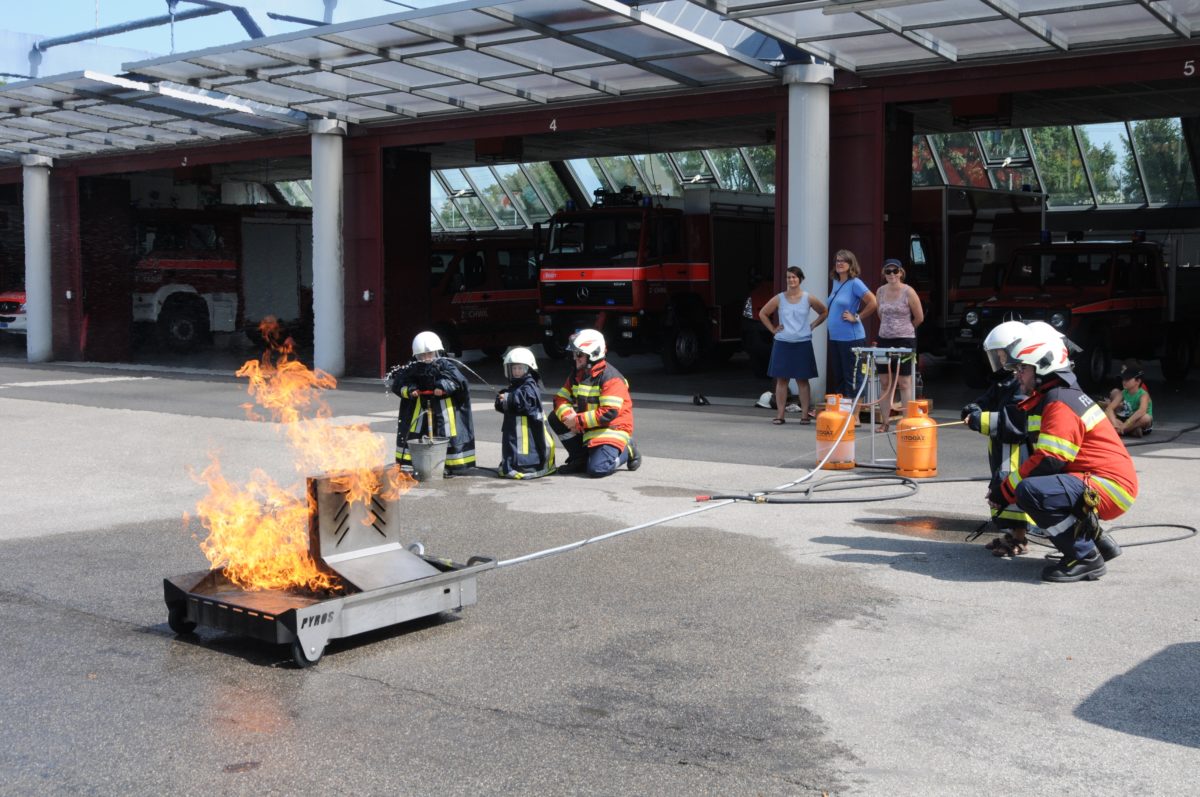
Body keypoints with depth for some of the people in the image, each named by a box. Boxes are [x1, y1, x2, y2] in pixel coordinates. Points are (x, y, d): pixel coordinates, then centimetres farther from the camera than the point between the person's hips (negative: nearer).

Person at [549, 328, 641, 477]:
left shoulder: (610, 377, -20)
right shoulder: (576, 375, 7)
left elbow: (609, 413, -27)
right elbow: (560, 399, 4)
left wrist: (578, 421, -24)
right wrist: (568, 416, -20)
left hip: (612, 427, -8)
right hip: (588, 427, 8)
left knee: (597, 469, -25)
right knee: (555, 419, -4)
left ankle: (626, 451, 6)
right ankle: (580, 458, 4)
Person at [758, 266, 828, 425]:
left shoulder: (808, 299, 1)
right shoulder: (779, 299, 2)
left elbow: (824, 312, 13)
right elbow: (762, 313, 11)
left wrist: (812, 325, 3)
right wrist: (773, 329, 3)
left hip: (803, 344, -1)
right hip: (782, 344, 1)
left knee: (802, 379, 2)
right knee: (781, 379, 1)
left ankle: (805, 414, 6)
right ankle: (779, 414, 5)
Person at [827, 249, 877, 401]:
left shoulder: (855, 283, -11)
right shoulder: (836, 282, 13)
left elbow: (873, 303, -20)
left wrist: (856, 317, -13)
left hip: (850, 338, -8)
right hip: (834, 337, 8)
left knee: (850, 378, -3)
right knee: (837, 378, 14)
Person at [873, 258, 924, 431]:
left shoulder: (908, 292, -7)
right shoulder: (881, 291, 6)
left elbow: (919, 317, 1)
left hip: (904, 341, -4)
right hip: (884, 340, 5)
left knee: (904, 383, -3)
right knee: (884, 382, 4)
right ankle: (884, 422, 9)